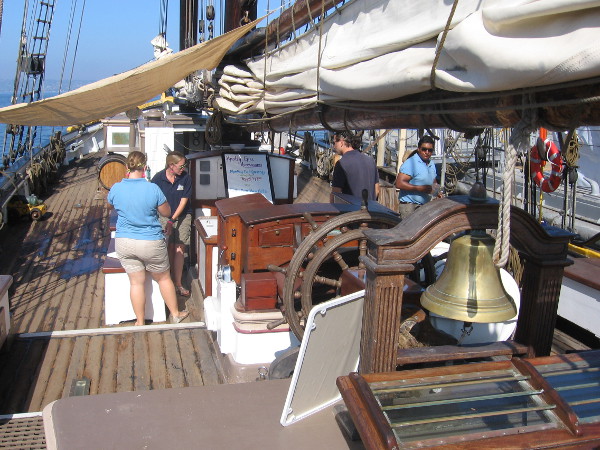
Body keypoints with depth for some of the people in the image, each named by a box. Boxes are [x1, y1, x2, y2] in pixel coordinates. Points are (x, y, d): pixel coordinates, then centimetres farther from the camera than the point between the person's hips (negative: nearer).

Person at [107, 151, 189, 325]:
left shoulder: (116, 189, -7)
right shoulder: (153, 189, -16)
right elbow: (167, 212, -3)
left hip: (124, 243, 2)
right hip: (151, 243, -2)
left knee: (136, 282, 13)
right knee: (163, 278, 17)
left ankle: (140, 322, 23)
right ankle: (175, 314, 32)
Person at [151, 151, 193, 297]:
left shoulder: (185, 178, -8)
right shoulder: (158, 178, -9)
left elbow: (183, 201, -8)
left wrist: (172, 220, -14)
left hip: (182, 216, 0)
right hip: (164, 216, 0)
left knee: (180, 248, -7)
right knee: (170, 248, -5)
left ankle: (178, 283, -2)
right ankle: (173, 279, 11)